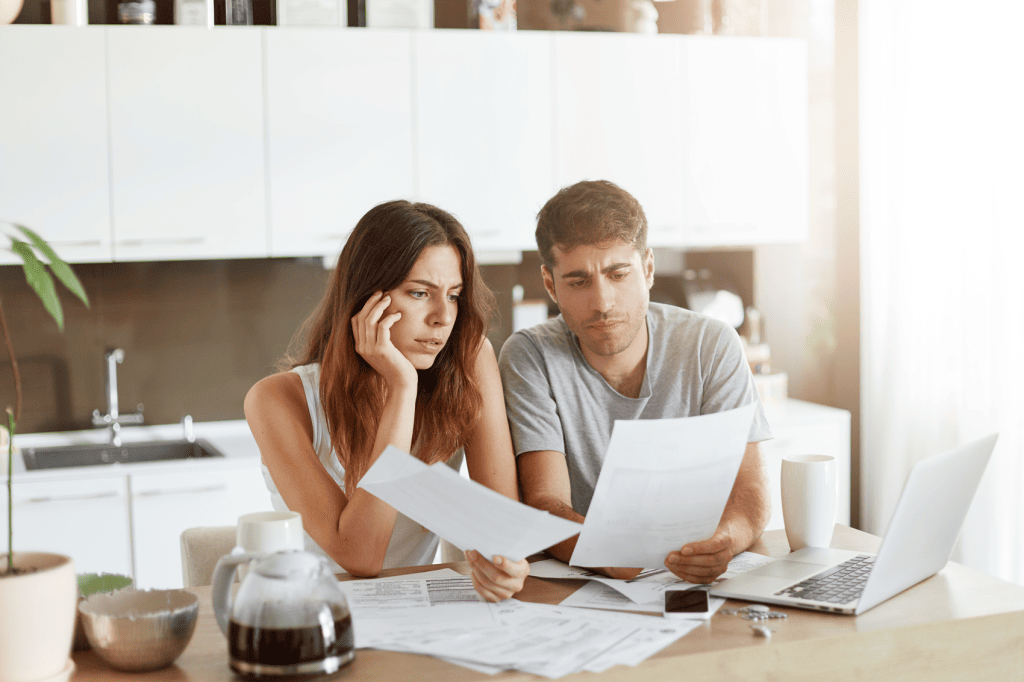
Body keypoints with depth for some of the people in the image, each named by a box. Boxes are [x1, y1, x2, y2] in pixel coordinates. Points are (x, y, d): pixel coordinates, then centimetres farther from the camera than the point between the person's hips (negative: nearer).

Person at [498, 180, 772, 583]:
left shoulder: (712, 347, -2)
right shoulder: (530, 358, -5)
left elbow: (748, 487, -9)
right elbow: (544, 502, -13)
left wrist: (723, 540, -32)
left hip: (696, 584, 2)